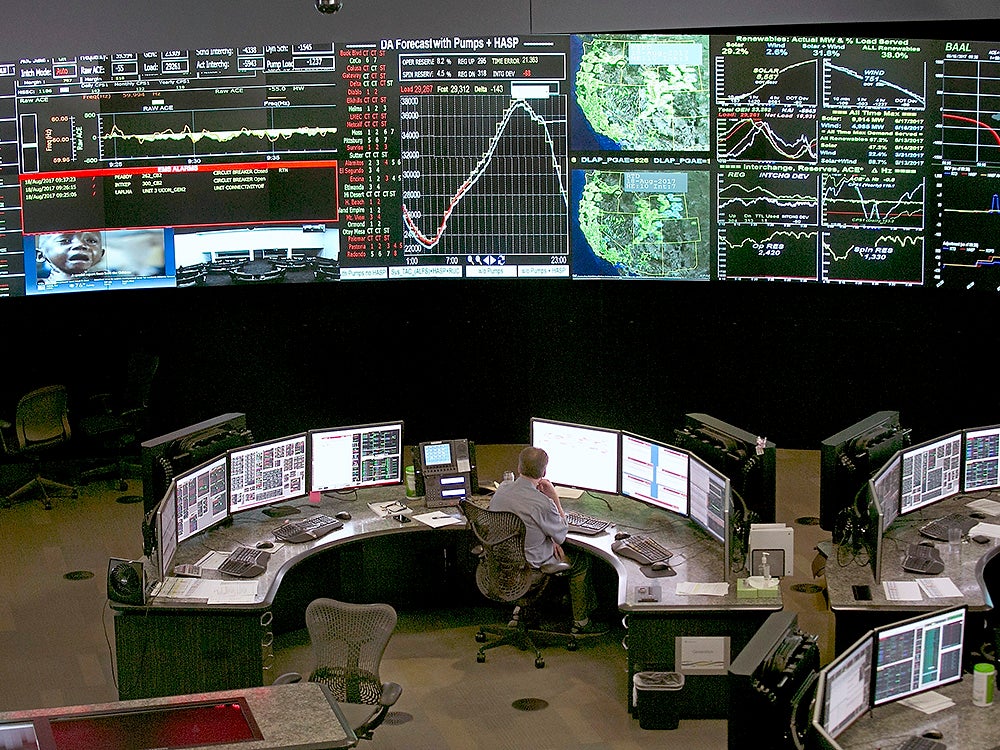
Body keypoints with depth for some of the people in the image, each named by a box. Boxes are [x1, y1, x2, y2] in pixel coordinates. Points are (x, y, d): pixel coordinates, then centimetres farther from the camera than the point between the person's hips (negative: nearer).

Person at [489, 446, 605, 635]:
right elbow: (561, 535, -11)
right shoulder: (542, 503, -29)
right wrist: (555, 498, -11)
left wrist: (551, 541, 5)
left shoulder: (502, 489, -9)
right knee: (581, 560, 17)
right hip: (529, 565, -7)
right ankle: (580, 622, 28)